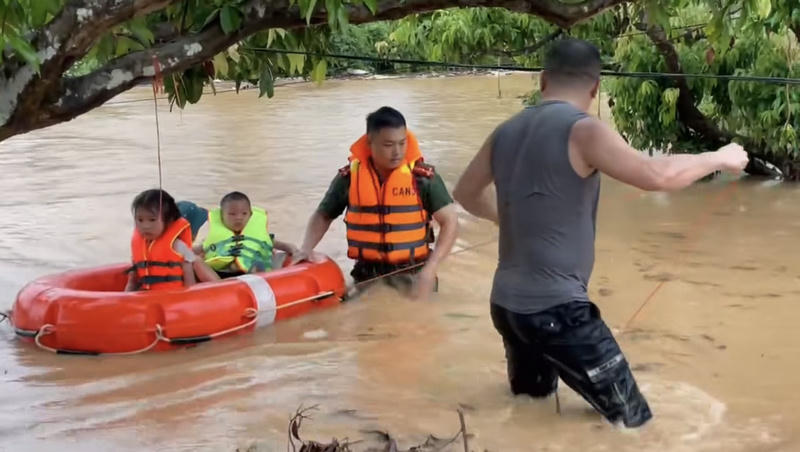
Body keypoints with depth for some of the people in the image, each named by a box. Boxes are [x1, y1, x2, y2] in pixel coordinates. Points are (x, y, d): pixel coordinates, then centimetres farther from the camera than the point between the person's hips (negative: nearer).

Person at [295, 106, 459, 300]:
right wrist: (306, 249, -6)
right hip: (368, 276, 2)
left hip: (412, 276, -1)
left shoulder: (423, 177, -8)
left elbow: (450, 221, -6)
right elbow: (322, 216, 12)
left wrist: (430, 269, -17)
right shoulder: (349, 177, -3)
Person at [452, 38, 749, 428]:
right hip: (556, 308, -8)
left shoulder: (506, 132, 9)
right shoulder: (581, 130, -14)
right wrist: (718, 158, -8)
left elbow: (465, 193, 24)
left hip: (505, 303, 8)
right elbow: (656, 175, -24)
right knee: (632, 425, -1)